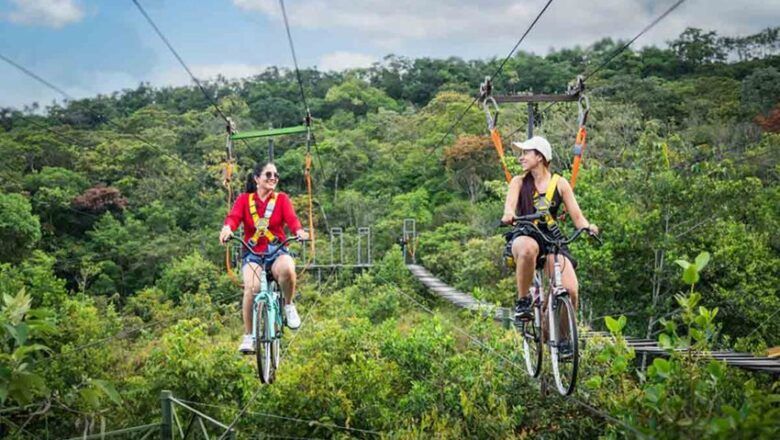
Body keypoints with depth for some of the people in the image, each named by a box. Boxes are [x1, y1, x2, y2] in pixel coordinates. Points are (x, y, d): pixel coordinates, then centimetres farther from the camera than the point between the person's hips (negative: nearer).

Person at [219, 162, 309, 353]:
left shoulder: (281, 199, 8)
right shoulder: (244, 199, 7)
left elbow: (291, 218, -10)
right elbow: (233, 216, -11)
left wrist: (299, 231, -34)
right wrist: (227, 228, -36)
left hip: (277, 251, 0)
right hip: (252, 253, 0)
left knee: (287, 269, -36)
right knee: (252, 288, -28)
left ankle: (288, 305, -7)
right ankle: (248, 336, -11)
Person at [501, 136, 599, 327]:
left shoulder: (559, 183, 7)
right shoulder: (519, 182, 7)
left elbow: (577, 217, 0)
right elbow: (510, 203, -15)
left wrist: (589, 227, -23)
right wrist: (508, 214, -40)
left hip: (552, 240, 1)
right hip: (524, 236, -1)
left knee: (570, 290, -22)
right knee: (528, 248, -41)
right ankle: (522, 301, -20)